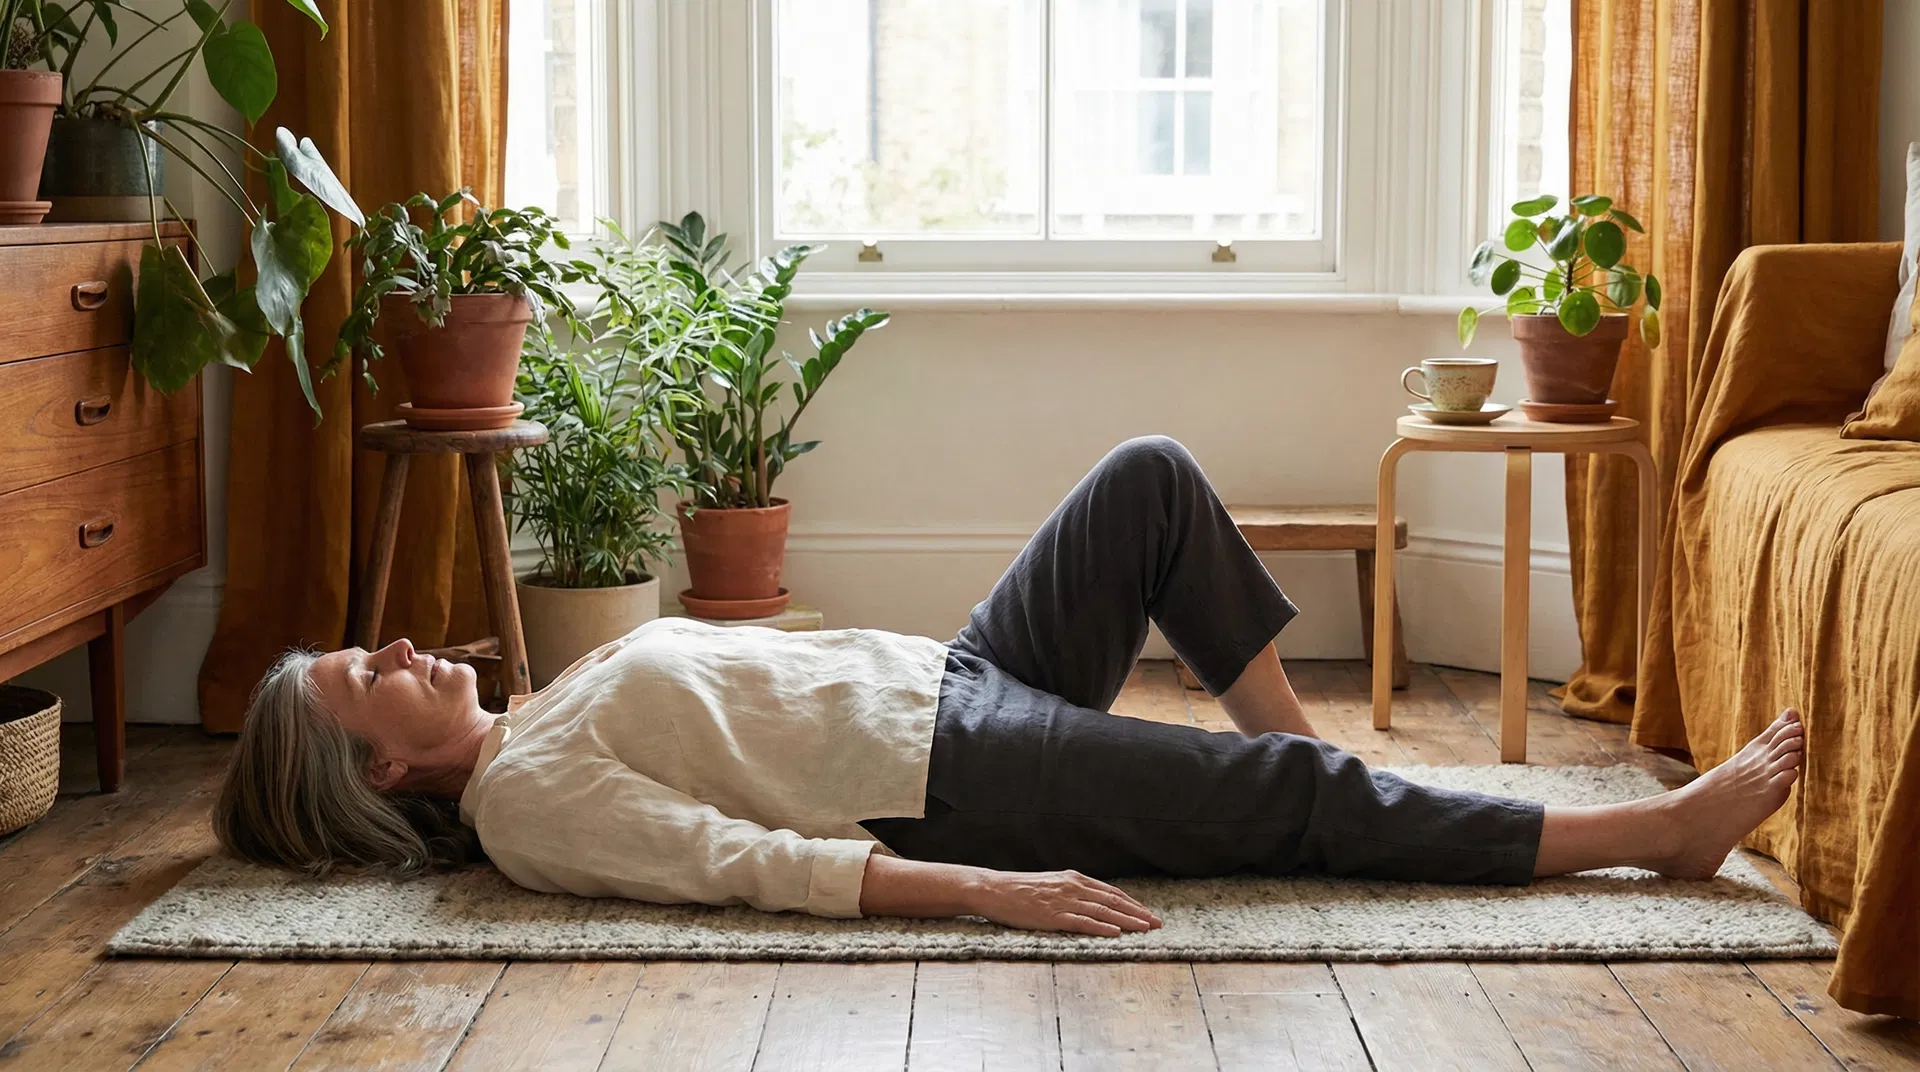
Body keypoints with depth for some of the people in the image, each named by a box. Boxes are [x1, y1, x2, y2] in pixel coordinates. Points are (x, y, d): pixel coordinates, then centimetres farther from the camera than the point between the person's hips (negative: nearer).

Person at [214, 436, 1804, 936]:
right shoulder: (524, 801, -12)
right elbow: (743, 860, -23)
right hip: (946, 783, -9)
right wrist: (986, 890, -30)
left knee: (1154, 480, -1)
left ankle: (1300, 749, 8)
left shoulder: (548, 712, 15)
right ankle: (1664, 828, -2)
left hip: (946, 679, 9)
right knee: (1301, 801, -13)